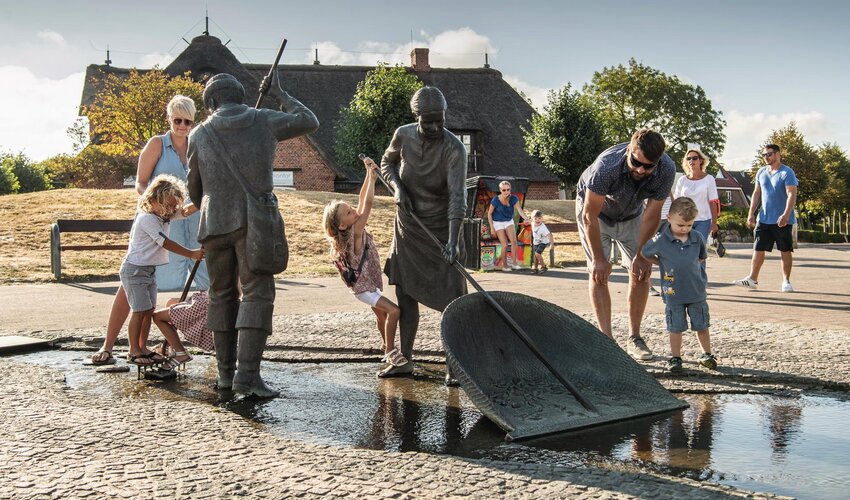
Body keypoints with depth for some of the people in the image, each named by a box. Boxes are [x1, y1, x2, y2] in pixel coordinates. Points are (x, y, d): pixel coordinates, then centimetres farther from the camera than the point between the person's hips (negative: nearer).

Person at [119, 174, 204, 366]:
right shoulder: (146, 218, -20)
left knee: (149, 310, 9)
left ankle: (142, 347, 19)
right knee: (140, 310, -8)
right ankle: (134, 351, 2)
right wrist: (192, 254, -26)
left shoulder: (165, 214, 6)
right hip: (135, 269, -9)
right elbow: (166, 243, -24)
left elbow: (185, 211, 3)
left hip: (150, 269, 9)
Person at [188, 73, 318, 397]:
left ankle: (226, 372, 18)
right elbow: (309, 122, 15)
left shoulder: (199, 135, 6)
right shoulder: (263, 121, 3)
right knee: (256, 294, -3)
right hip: (255, 222, -2)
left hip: (215, 224, 2)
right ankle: (247, 374, -14)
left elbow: (194, 187, 16)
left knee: (222, 295, 14)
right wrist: (279, 95, 25)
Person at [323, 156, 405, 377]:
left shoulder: (354, 227, -3)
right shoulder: (356, 232, -25)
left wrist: (369, 174, -5)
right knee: (393, 311, -19)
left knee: (382, 314, 23)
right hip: (363, 288, -9)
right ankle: (390, 351, -13)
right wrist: (372, 178, -30)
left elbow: (363, 199, 0)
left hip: (370, 284, 9)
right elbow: (368, 204, -31)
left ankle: (387, 347, 40)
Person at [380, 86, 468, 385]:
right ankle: (404, 360, 22)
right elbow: (387, 163, 11)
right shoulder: (403, 135, -9)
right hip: (408, 228, 4)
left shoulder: (454, 149, -22)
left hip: (441, 230, -4)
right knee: (405, 295, 10)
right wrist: (397, 187, -11)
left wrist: (453, 240, -42)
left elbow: (457, 196, -30)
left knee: (451, 299, -7)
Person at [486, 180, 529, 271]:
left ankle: (515, 263, -7)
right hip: (498, 223, -3)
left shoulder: (513, 199, -16)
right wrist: (491, 227, -11)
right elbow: (489, 213, -10)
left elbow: (520, 211, -21)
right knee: (504, 244, -9)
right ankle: (504, 265, 7)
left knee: (514, 240, -15)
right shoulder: (496, 200, -22)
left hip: (509, 221, 3)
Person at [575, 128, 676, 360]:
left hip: (631, 215, 4)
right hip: (595, 212, -3)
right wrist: (599, 258, -24)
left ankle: (635, 338, 7)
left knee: (641, 272, -3)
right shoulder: (606, 166, -41)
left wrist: (641, 254, -13)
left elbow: (651, 215, -17)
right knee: (599, 273, -13)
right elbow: (590, 216, -30)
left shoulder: (666, 170, -30)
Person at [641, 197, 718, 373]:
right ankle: (675, 357, 19)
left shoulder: (698, 238, -5)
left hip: (697, 291, 2)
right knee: (676, 327, 6)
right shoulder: (660, 241, -14)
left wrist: (690, 266, 4)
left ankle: (706, 354, 29)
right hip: (673, 293, -2)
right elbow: (645, 254, 2)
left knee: (702, 325, 12)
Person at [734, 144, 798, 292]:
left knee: (785, 251, 4)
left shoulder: (787, 173, -10)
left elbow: (792, 195, -19)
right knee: (758, 249, 3)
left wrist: (786, 215, -30)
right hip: (764, 219, 5)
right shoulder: (761, 172, 9)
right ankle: (753, 279, 8)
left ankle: (786, 281, 12)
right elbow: (756, 194, 15)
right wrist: (751, 214, 9)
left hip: (783, 220, -5)